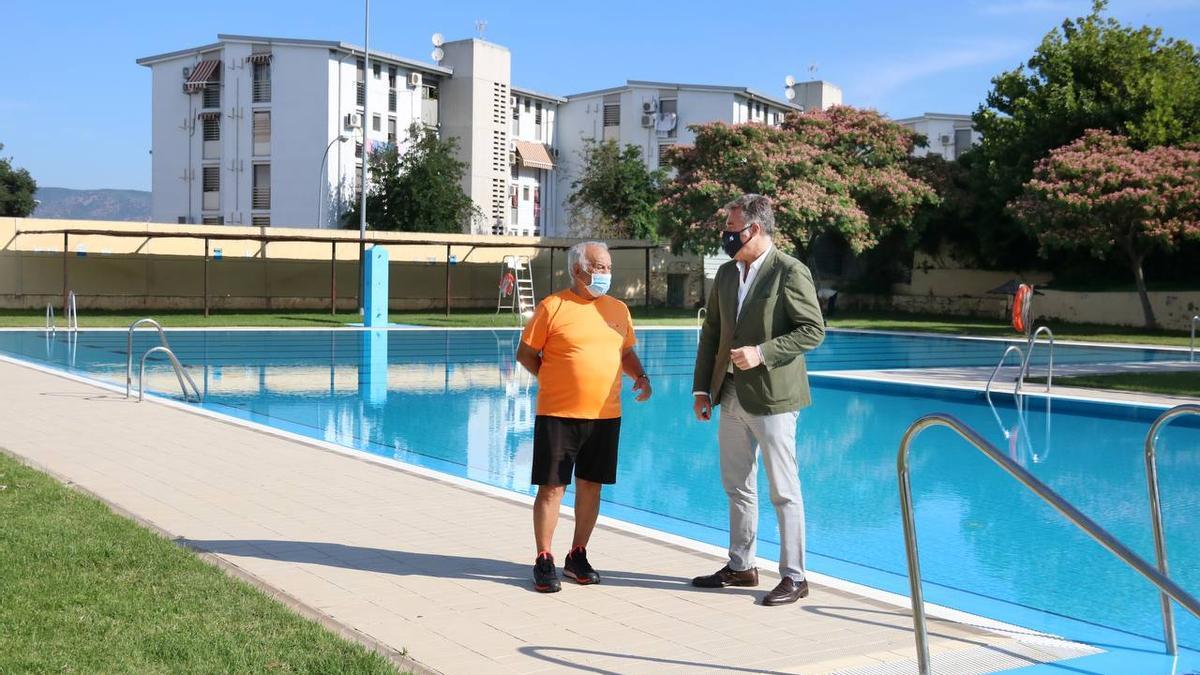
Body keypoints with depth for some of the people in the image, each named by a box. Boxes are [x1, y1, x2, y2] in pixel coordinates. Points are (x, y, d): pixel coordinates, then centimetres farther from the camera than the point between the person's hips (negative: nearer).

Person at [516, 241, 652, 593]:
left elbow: (626, 352, 20)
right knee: (552, 487, 0)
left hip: (605, 415, 5)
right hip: (559, 414, -4)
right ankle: (544, 561, 10)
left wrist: (640, 375, 3)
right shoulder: (552, 307, -5)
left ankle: (578, 555, 25)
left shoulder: (618, 309, 10)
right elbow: (525, 354, 1)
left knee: (591, 485, 11)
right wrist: (553, 380, -3)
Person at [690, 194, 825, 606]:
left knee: (784, 491, 0)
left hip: (772, 396, -8)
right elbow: (711, 333, 15)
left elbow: (813, 330, -14)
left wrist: (762, 353, -21)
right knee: (737, 487, 16)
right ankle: (741, 567, 29)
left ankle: (793, 577, 9)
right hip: (732, 398, 8)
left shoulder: (790, 272, -11)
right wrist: (701, 387, 9)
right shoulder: (725, 274, 11)